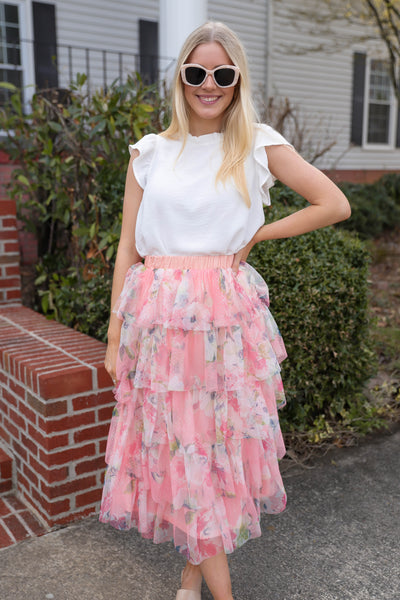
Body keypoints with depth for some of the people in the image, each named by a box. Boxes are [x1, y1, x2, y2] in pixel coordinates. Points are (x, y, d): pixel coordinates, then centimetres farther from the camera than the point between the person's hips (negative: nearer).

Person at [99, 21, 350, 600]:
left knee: (221, 440, 5)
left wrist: (256, 235, 0)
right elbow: (127, 249, 7)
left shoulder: (259, 144, 4)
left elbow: (335, 205, 5)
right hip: (159, 315, 2)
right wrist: (115, 336, 4)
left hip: (227, 316, -1)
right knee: (178, 446, 4)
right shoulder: (149, 153, 8)